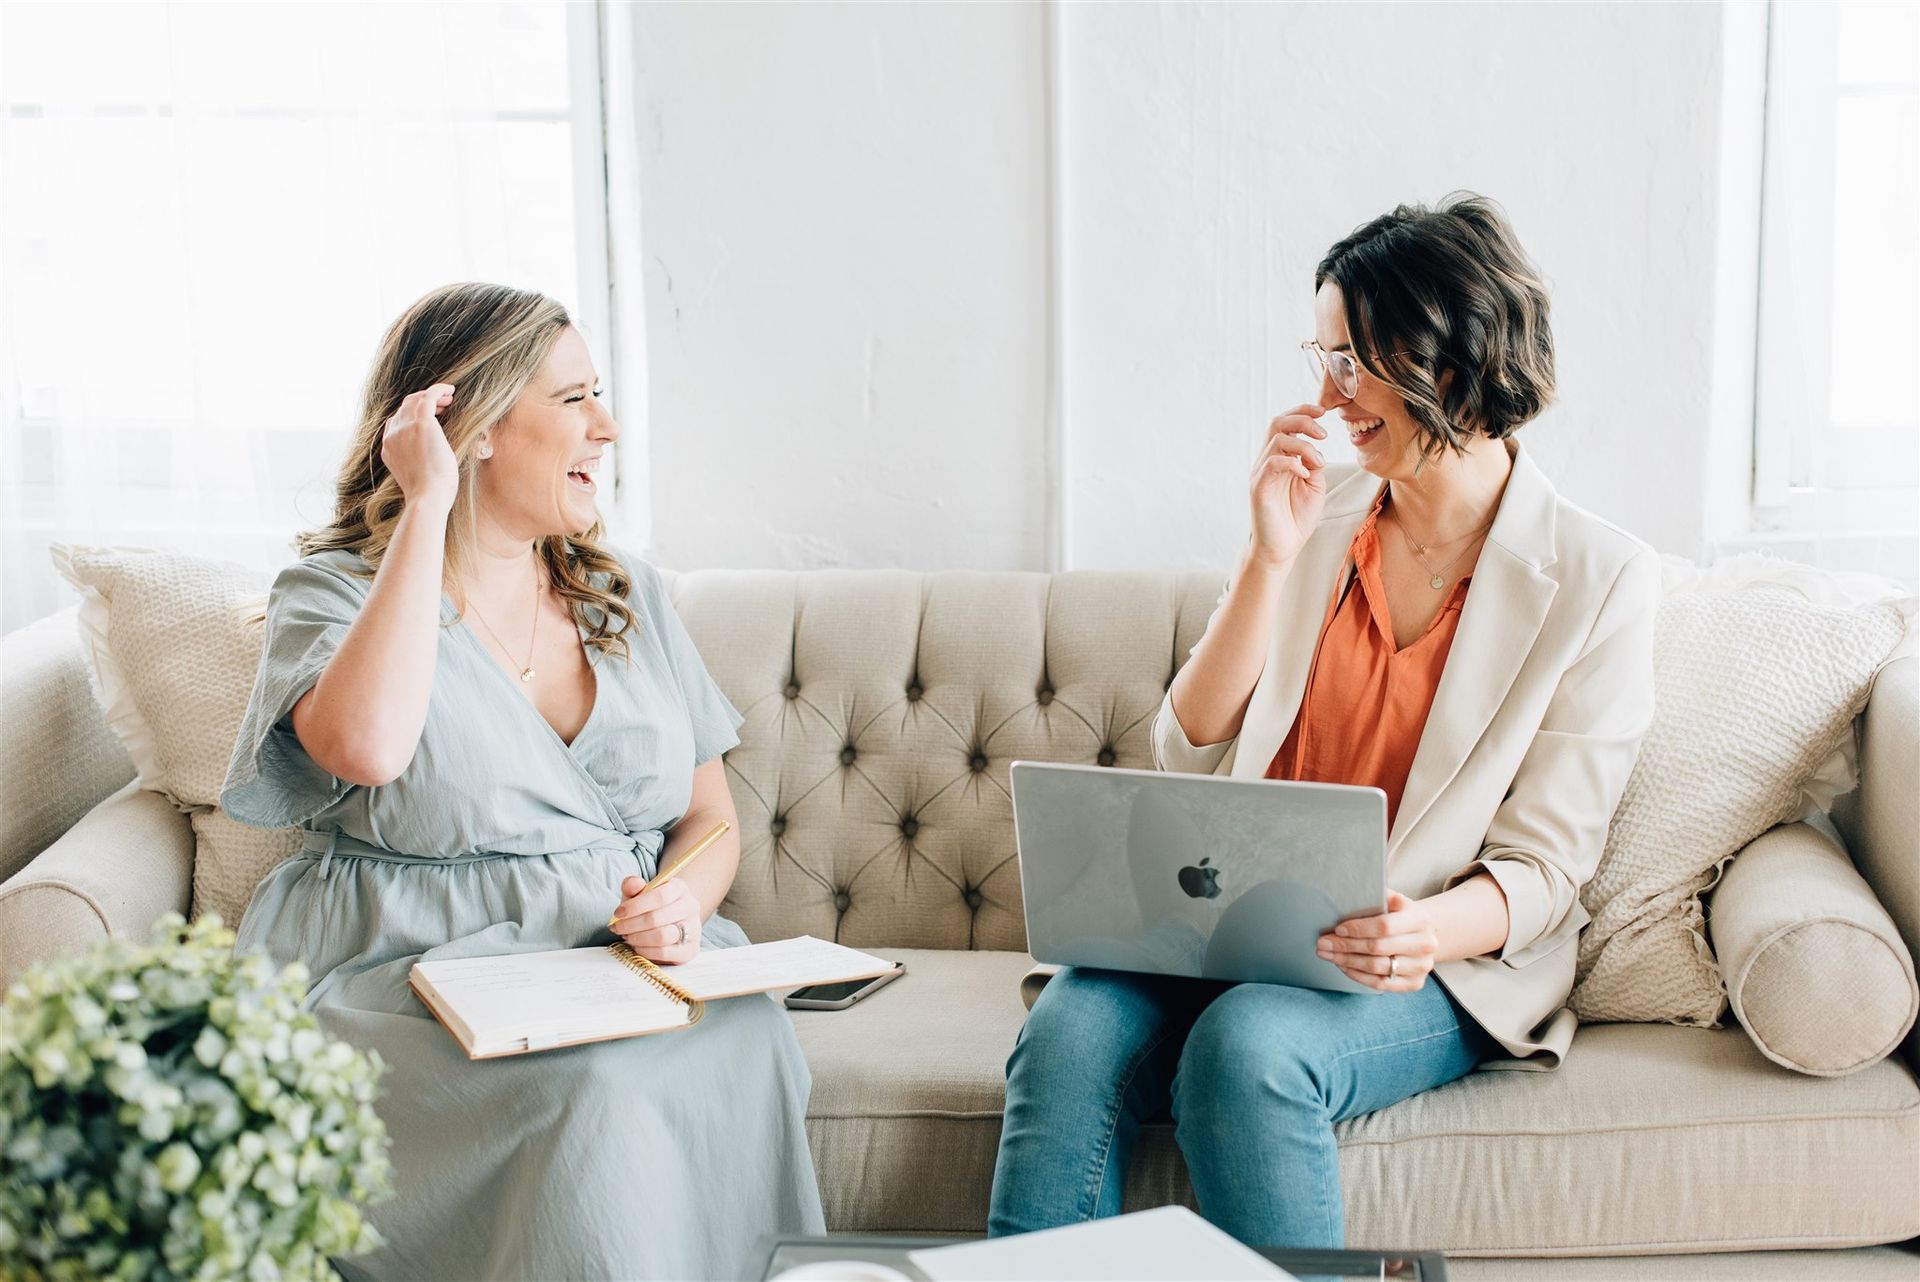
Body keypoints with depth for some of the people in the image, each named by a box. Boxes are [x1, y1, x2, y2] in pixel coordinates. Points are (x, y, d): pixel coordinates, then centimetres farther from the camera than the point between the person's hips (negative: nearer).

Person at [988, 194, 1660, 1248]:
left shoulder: (1599, 578, -2)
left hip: (1446, 964, -3)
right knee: (1073, 1027, -27)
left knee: (1248, 1044, -34)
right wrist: (1270, 558, -6)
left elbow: (1544, 865, -4)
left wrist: (1425, 931, -27)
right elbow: (1188, 756, 4)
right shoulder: (1318, 526, 10)